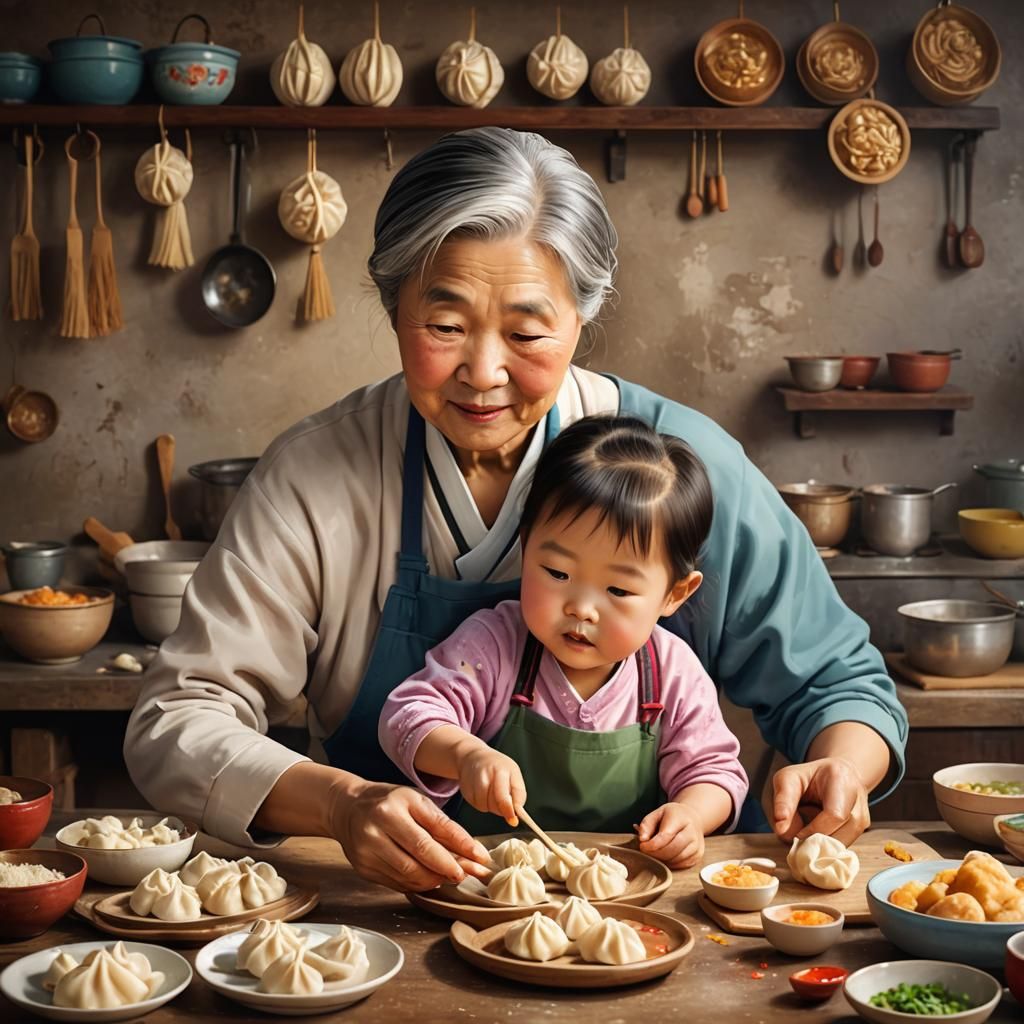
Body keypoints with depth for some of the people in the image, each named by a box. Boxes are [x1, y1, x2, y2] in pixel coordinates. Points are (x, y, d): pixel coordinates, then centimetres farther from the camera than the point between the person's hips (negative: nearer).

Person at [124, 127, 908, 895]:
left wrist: (839, 771, -20)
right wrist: (340, 804, -30)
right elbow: (175, 725, -11)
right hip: (388, 906, -1)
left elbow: (837, 683, 3)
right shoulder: (316, 476, -7)